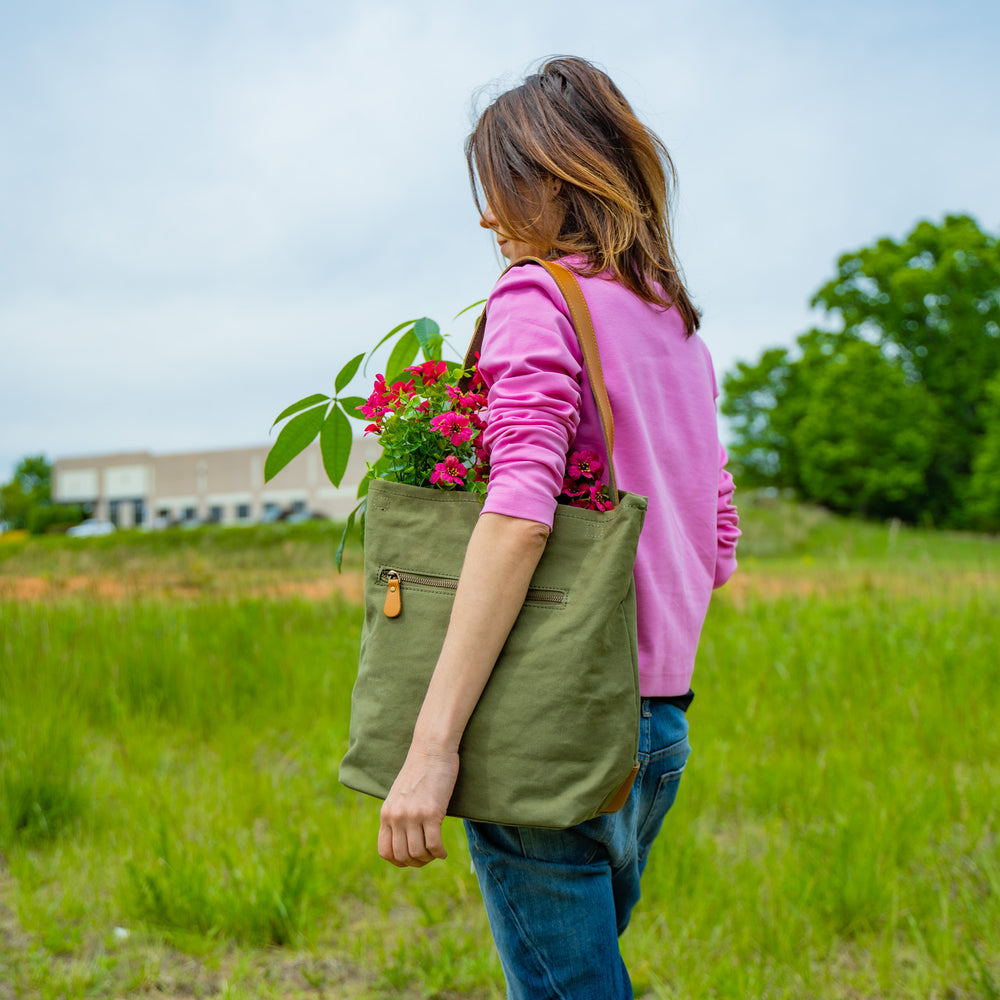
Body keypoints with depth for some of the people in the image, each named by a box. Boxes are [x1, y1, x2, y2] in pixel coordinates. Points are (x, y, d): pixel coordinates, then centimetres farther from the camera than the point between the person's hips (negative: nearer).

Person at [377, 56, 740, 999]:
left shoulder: (538, 296, -9)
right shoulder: (679, 323, 14)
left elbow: (519, 513, -23)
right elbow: (716, 543, 16)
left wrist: (432, 743, -26)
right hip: (661, 721, 8)